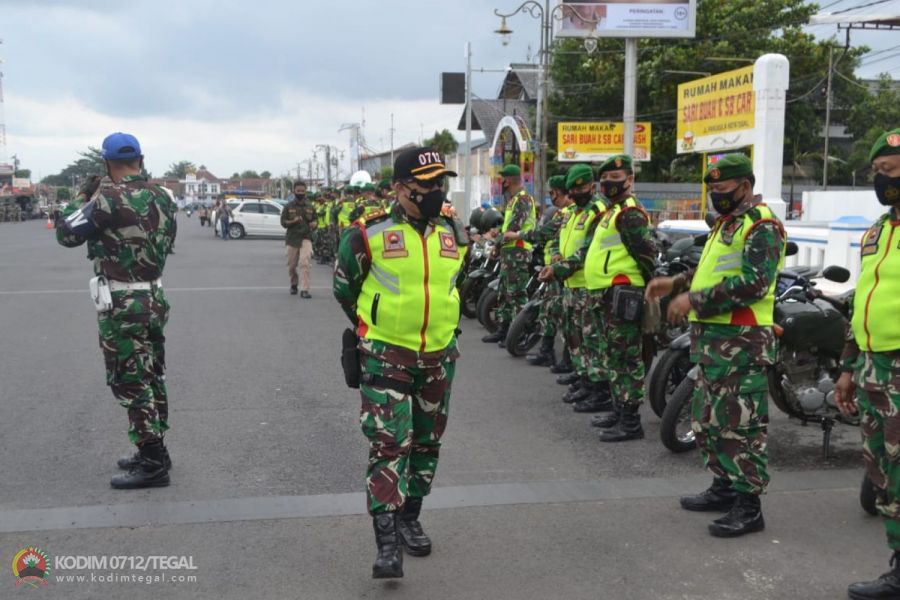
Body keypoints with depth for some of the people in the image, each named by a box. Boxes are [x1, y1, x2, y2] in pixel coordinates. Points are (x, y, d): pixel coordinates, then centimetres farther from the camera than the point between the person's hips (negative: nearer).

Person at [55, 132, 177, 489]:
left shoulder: (108, 198, -17)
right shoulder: (162, 196, 4)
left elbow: (66, 234, -7)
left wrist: (85, 196, 5)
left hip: (122, 304, -7)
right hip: (155, 297, 8)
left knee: (131, 384, -1)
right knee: (152, 378, 15)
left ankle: (153, 463, 2)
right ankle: (153, 453, 25)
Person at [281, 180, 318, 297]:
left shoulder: (310, 207, 7)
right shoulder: (288, 206, 3)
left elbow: (314, 221, 16)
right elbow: (283, 222, 1)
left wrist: (313, 225, -8)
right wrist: (293, 221, -18)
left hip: (306, 238, -1)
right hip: (292, 239, 1)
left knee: (305, 263, -18)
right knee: (291, 265, 9)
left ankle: (304, 290, -19)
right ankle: (294, 284, 37)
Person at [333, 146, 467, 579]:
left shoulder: (454, 236, 4)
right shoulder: (370, 235, -11)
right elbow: (345, 288, 4)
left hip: (439, 357, 5)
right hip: (386, 356, -5)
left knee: (426, 442, 14)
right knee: (389, 444, -11)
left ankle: (409, 519, 32)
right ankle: (387, 542, -7)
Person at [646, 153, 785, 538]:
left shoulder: (761, 225, -11)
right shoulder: (726, 223, 21)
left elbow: (754, 283, -22)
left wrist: (695, 300, -21)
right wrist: (677, 283, 14)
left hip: (742, 342, -10)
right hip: (713, 340, 10)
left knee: (740, 425, -7)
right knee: (708, 419, 17)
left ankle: (749, 507, 0)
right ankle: (724, 487, 29)